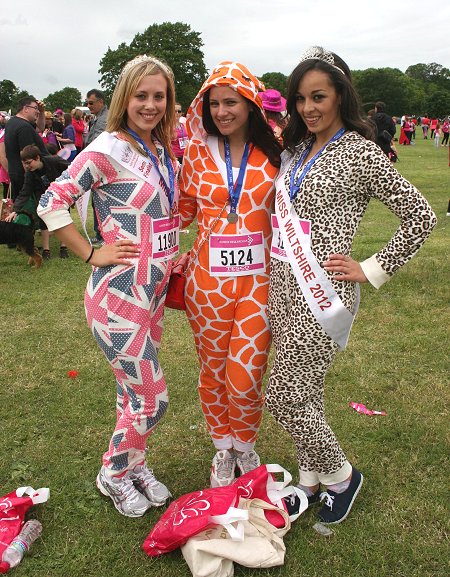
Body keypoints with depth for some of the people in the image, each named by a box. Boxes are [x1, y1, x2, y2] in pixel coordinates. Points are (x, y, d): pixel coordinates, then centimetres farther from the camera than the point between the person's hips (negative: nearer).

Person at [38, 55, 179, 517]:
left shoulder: (163, 153, 8)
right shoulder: (108, 149, -14)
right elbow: (51, 203, -14)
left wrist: (172, 255, 10)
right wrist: (93, 254, -14)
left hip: (153, 290, 7)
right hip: (119, 294, -7)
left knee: (136, 391, 19)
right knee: (152, 398, 1)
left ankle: (133, 465, 40)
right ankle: (113, 475, 26)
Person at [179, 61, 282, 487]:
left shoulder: (273, 154, -1)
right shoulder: (196, 151, 0)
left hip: (258, 281, -1)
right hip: (207, 281, 1)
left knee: (245, 379, -1)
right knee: (213, 372, 13)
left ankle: (245, 446, 31)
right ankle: (222, 448, 39)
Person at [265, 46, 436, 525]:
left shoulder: (360, 152, -10)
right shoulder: (293, 149, 11)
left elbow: (420, 216, -9)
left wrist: (372, 270, -10)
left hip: (321, 293, -6)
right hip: (282, 288, 7)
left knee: (283, 396, -3)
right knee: (305, 392, 15)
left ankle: (342, 475, 22)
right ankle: (310, 480, 34)